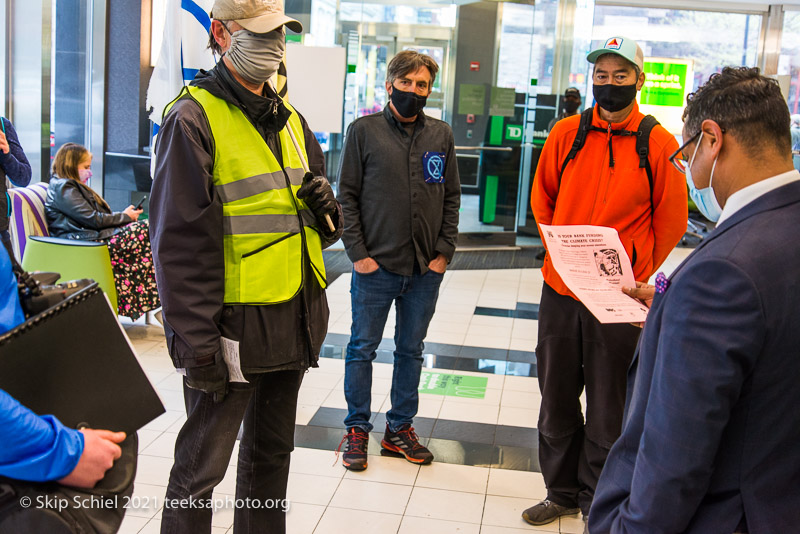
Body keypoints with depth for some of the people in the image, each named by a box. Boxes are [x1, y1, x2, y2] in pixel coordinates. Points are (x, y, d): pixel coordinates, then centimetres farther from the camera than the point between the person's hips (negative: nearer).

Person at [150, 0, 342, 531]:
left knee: (272, 452, 20)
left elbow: (328, 221, 21)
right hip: (233, 324, -7)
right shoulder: (194, 118, -10)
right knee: (202, 466, 4)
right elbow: (179, 241, -16)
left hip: (295, 320, 8)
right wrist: (195, 343, -20)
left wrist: (325, 209, -4)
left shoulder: (290, 119, 13)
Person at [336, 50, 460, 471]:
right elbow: (347, 195, -3)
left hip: (426, 269, 3)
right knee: (363, 348, 7)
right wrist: (358, 253, -9)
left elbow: (452, 197, 9)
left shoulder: (441, 135, 7)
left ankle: (399, 427, 27)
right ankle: (357, 428, 21)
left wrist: (444, 252, 0)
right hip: (375, 266, -3)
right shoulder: (364, 130, -2)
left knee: (411, 350, 13)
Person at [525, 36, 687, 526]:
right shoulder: (566, 134, 2)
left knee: (607, 407, 8)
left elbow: (671, 221, 0)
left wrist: (634, 270, -4)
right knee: (556, 398, 13)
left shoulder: (660, 144, -4)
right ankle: (562, 492, 30)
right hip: (560, 290, 3)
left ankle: (596, 500, 25)